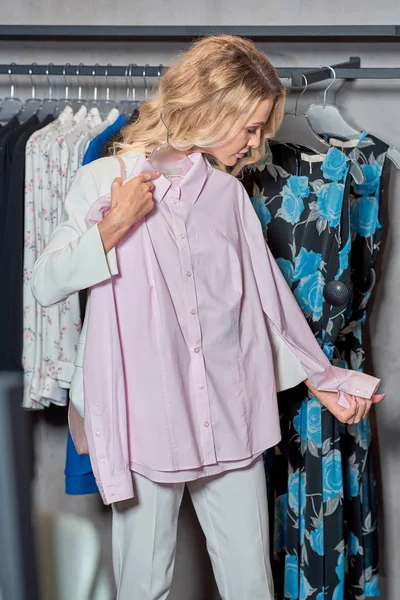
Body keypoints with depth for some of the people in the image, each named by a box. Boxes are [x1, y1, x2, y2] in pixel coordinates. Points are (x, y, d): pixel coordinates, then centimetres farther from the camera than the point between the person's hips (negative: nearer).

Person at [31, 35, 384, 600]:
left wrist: (322, 381, 15)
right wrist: (115, 227, -16)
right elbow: (46, 285, -4)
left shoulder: (229, 192, 9)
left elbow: (267, 294, 14)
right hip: (144, 419, -3)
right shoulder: (105, 180, -2)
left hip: (231, 420, 4)